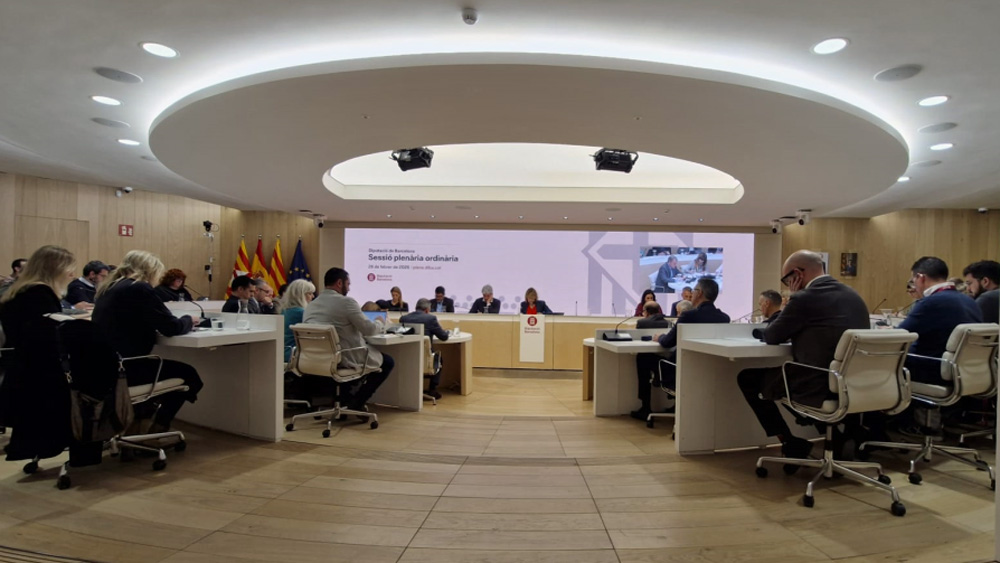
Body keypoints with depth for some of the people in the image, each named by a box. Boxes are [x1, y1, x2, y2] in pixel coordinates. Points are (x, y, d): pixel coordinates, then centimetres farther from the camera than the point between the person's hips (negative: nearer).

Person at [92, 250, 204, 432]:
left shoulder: (109, 288, 13)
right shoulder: (139, 289, -15)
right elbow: (172, 327, -14)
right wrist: (189, 320, 8)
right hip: (123, 368, -9)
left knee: (175, 367, 23)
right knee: (188, 374, 6)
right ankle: (158, 428, 20)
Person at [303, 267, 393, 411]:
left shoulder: (310, 305, 6)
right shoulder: (346, 302, -15)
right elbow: (369, 330, -11)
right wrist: (380, 324, 12)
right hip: (347, 359, -8)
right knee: (387, 361, 15)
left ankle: (346, 397, 27)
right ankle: (356, 402, 11)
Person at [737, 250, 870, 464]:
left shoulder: (805, 298, -15)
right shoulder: (854, 297, 11)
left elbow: (771, 337, -4)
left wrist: (793, 299, 9)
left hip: (819, 387, -9)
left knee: (747, 378, 9)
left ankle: (792, 441, 14)